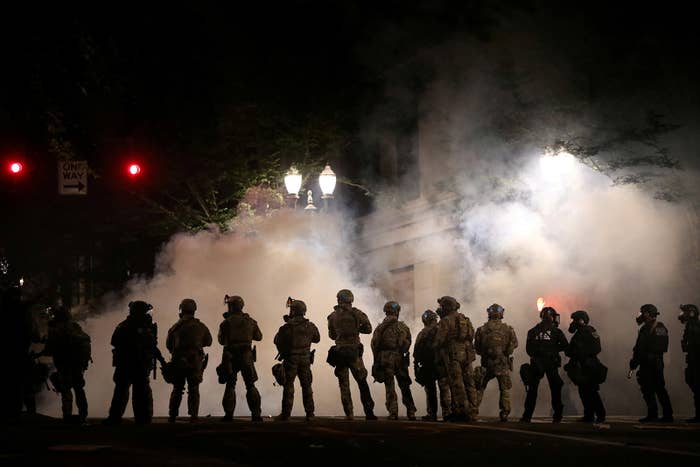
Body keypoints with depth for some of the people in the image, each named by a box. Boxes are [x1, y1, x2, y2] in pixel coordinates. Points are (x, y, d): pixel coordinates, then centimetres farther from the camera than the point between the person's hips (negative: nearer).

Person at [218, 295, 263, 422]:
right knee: (250, 385, 7)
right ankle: (256, 414, 0)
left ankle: (229, 414, 1)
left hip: (231, 357, -2)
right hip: (246, 356, 2)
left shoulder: (226, 323, -7)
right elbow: (258, 337, 14)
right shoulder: (250, 321, 2)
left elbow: (222, 341, 2)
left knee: (230, 386, 7)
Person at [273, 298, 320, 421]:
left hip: (290, 359, -3)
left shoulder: (287, 327, -13)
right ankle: (309, 414, 9)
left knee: (288, 386, 2)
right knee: (306, 386, 10)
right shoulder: (310, 326, -2)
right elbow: (317, 339, 14)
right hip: (305, 359, 3)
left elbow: (277, 340, -2)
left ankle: (286, 413, 0)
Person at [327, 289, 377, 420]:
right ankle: (369, 412, 0)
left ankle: (349, 414, 2)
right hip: (354, 351, -1)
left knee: (344, 385, 7)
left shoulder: (332, 316, 4)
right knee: (362, 383, 7)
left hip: (339, 352, 2)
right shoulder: (356, 313, -3)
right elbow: (368, 329, 2)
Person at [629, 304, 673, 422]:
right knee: (660, 388, 12)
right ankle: (668, 414, 11)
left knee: (648, 390, -3)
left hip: (647, 363, -8)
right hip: (659, 361, 8)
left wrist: (632, 366, -12)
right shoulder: (662, 327, 13)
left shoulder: (646, 328, -13)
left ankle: (652, 415, -7)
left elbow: (639, 349, -15)